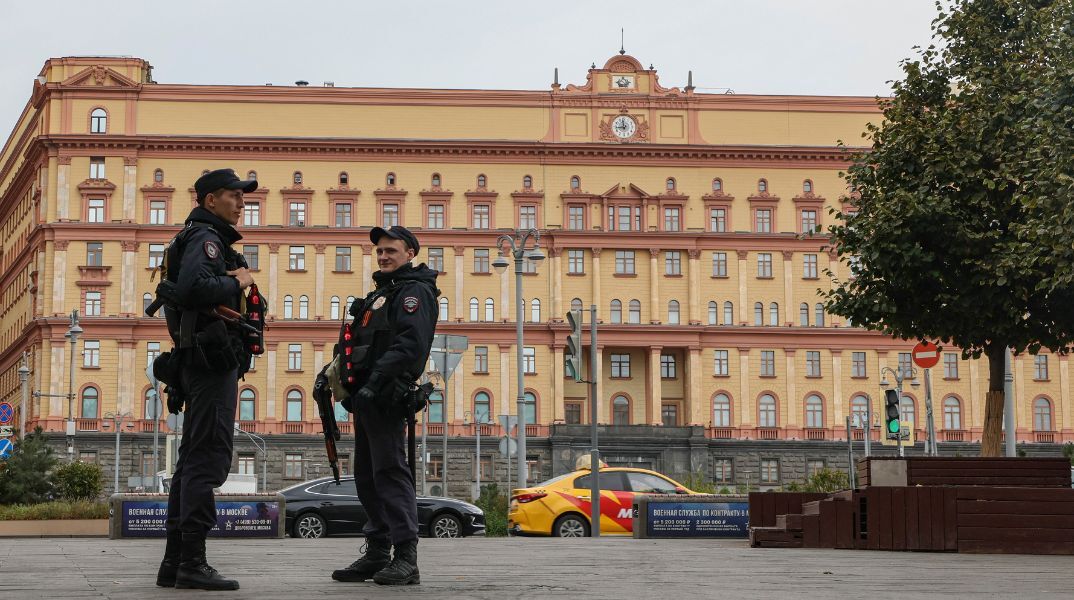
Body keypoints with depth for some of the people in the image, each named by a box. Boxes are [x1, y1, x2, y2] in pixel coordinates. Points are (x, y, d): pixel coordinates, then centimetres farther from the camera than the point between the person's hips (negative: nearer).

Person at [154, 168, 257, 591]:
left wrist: (232, 286, 15)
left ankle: (175, 562, 12)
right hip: (214, 362, -11)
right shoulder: (205, 237, -9)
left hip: (199, 364, 11)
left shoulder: (203, 239, 23)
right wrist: (236, 283, -14)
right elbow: (191, 287, -27)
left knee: (193, 461, 10)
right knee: (207, 459, -12)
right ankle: (192, 563, -13)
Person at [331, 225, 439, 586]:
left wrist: (375, 380, -27)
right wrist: (341, 369, 15)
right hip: (367, 398, 10)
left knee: (390, 471, -13)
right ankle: (377, 554, 16)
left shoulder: (414, 291, -5)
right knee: (367, 476, 11)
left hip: (386, 397, -10)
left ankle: (406, 559, -14)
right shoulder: (383, 292, 26)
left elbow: (410, 343, -20)